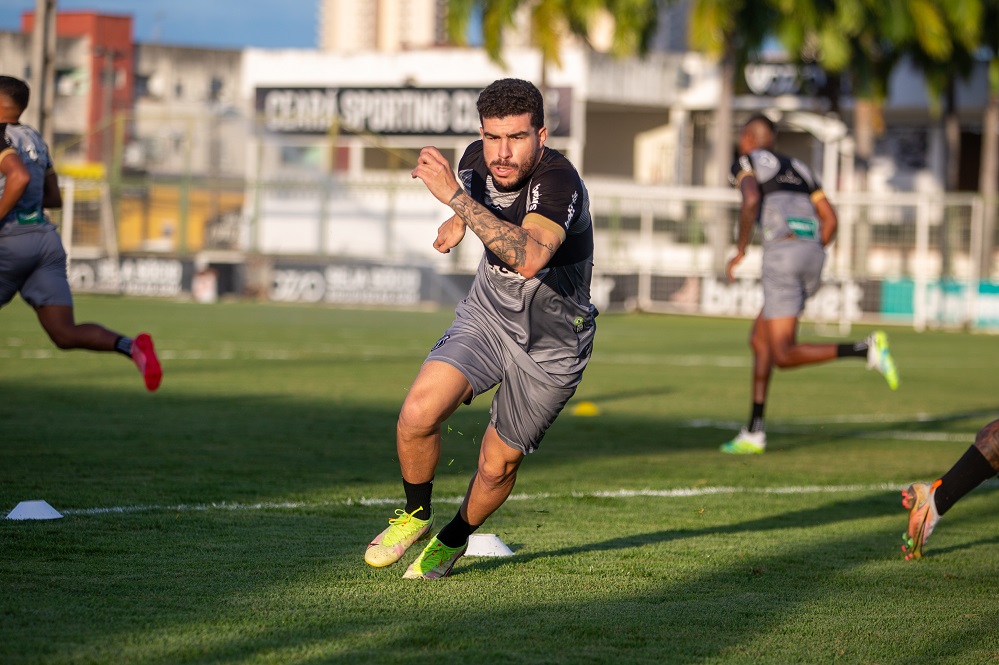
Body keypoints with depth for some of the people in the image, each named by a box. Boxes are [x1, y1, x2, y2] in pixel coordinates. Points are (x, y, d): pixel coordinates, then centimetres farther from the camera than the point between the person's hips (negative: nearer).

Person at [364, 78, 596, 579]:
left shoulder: (558, 182, -32)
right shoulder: (477, 160, -11)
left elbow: (529, 258, -52)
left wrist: (456, 196, -50)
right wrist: (461, 220, 5)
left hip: (550, 344, -4)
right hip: (486, 314, 4)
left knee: (498, 465, 5)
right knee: (418, 413, -19)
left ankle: (453, 540, 36)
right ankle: (416, 516, 8)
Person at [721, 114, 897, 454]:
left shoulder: (745, 163, 9)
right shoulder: (797, 167, 29)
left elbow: (751, 200, -13)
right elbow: (830, 219, 19)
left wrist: (740, 250, -4)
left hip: (782, 251, -8)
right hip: (813, 255, 8)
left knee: (783, 356, -9)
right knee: (759, 340, 18)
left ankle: (866, 349, -26)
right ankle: (754, 433, 15)